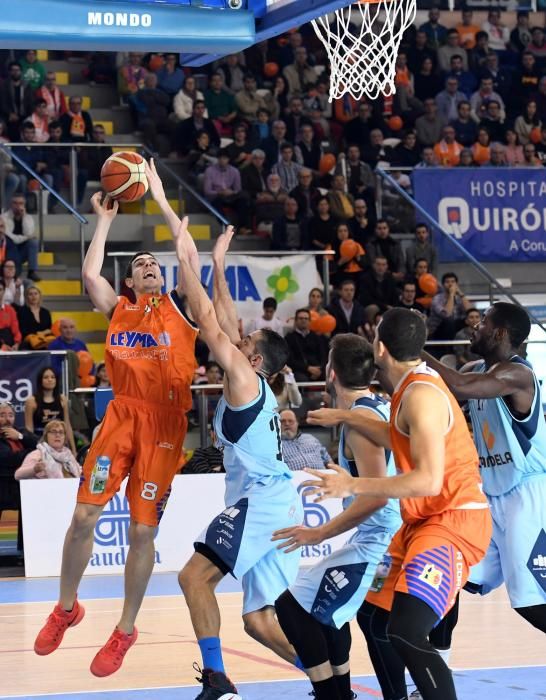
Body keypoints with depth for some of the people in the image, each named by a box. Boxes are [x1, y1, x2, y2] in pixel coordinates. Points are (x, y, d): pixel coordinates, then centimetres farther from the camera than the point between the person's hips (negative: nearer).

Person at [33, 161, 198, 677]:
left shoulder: (178, 307, 8)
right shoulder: (118, 309, 12)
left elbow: (192, 261, -6)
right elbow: (90, 273, -3)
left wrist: (161, 202, -4)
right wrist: (105, 220, 3)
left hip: (164, 423, -1)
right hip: (121, 415, 2)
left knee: (142, 531, -2)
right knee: (83, 515, -4)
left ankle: (125, 631, 11)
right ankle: (66, 609, 16)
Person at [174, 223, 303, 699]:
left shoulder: (245, 378, -4)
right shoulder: (254, 383, 19)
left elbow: (209, 322, -6)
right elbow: (226, 322, 26)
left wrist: (186, 260, -2)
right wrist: (218, 266, 29)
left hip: (261, 500, -10)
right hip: (277, 504, 10)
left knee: (196, 575, -13)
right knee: (261, 620, 7)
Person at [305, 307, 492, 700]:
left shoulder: (421, 396, -19)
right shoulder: (414, 386, 11)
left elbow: (429, 480, -27)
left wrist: (353, 486, -24)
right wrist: (346, 418, 35)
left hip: (454, 520, -11)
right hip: (426, 520, 11)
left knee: (404, 631, -26)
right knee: (373, 614, 21)